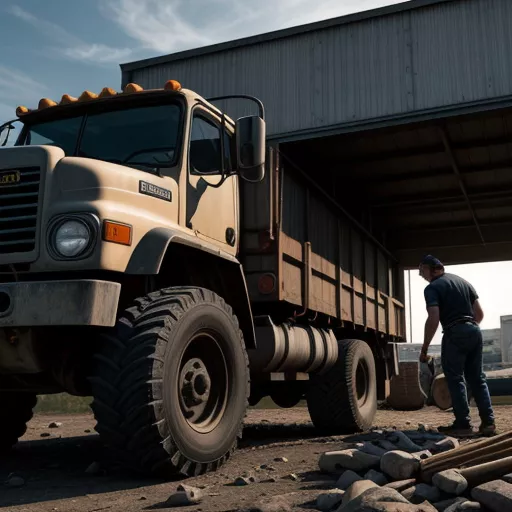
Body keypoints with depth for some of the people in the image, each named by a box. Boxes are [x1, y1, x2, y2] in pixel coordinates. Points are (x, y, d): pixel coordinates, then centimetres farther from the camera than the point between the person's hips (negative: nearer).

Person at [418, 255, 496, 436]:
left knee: (455, 379, 0)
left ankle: (463, 424, -1)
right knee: (477, 378, 12)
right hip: (475, 331, 7)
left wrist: (424, 349, -10)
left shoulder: (432, 288, -4)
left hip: (455, 333, -7)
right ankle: (488, 422, 9)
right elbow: (480, 313, 18)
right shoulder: (463, 281, 18)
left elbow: (433, 320, -14)